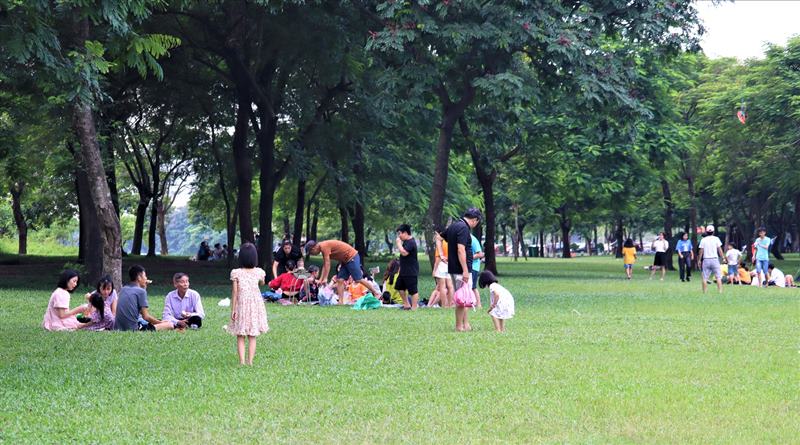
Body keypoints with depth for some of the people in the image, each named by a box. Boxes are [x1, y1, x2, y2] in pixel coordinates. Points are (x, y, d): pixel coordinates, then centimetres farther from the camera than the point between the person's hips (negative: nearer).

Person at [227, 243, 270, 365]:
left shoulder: (236, 273, -11)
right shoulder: (259, 272, -5)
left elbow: (234, 292, -8)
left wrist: (233, 309, -3)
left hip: (241, 305, -2)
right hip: (255, 304, 2)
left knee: (240, 336, 6)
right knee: (252, 336, 10)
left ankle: (242, 361, -2)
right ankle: (250, 361, 7)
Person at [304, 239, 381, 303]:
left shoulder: (324, 246, -17)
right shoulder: (322, 248, 13)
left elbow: (327, 264, -20)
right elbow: (325, 265, 17)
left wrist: (325, 279, -17)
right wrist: (320, 279, 14)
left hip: (352, 257, -10)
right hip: (346, 260, 10)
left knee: (359, 279, -9)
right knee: (340, 280, 2)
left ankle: (376, 293, -1)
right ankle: (341, 302, -3)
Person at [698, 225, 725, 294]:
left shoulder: (703, 240, 2)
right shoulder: (716, 239, 0)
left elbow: (701, 251, 3)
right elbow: (719, 250, -1)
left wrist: (699, 260, 11)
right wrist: (723, 257, 7)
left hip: (706, 259, 1)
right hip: (714, 259, -1)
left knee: (705, 277, 4)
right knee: (718, 276, 0)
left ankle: (704, 291, 3)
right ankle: (720, 291, -8)